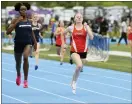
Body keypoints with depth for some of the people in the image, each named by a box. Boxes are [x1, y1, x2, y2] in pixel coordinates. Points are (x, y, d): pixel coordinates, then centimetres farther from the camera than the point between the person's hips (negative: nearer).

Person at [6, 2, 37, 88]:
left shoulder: (30, 21, 4)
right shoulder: (15, 20, -7)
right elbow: (8, 32, -16)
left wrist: (35, 42, 23)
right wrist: (17, 22, -21)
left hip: (28, 43, 0)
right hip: (18, 43, 0)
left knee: (26, 57, -29)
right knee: (18, 62, 16)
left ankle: (26, 80, -18)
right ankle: (18, 75, 52)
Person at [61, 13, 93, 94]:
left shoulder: (86, 27, -1)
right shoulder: (71, 28, 0)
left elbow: (91, 37, -14)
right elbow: (63, 34, 17)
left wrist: (87, 27, -19)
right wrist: (63, 43, 10)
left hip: (83, 51, 3)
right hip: (74, 51, -3)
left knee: (80, 68, 15)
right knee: (79, 65, -27)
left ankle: (74, 82, 40)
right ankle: (74, 82, -5)